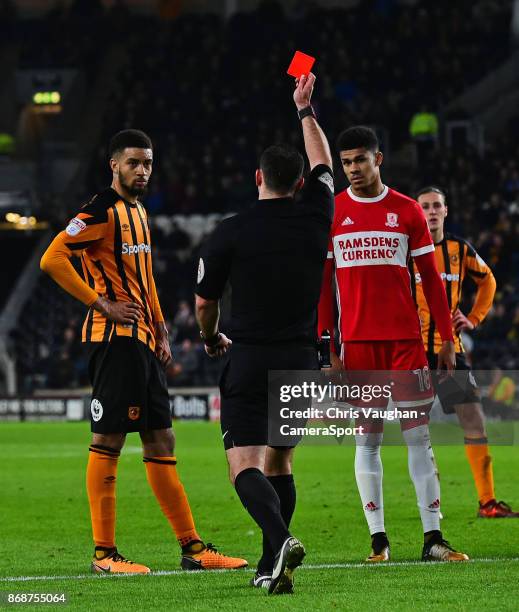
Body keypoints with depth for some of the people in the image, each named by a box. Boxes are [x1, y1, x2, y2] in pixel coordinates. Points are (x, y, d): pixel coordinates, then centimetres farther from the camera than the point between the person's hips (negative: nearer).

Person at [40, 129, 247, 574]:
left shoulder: (138, 211, 19)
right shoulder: (102, 212, -10)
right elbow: (52, 260, -19)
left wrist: (161, 330, 20)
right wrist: (102, 305, -18)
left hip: (143, 341, 10)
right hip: (115, 338, -10)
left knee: (161, 443, 10)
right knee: (108, 441, -7)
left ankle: (192, 546, 12)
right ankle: (104, 553, -4)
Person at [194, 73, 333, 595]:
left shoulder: (230, 233, -6)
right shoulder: (315, 217, 1)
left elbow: (204, 302, 3)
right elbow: (323, 164, 22)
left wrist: (212, 339, 24)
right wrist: (305, 109, 34)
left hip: (248, 360, -4)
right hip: (300, 360, 4)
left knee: (246, 466, -8)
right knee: (279, 461, 17)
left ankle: (280, 538, -34)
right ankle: (271, 566, 14)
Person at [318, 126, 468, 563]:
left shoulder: (408, 212, 5)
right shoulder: (331, 213, 5)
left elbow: (431, 279, 8)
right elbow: (322, 285, 5)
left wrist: (447, 339, 3)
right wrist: (326, 346, -1)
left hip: (406, 338, 0)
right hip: (358, 342, 0)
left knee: (419, 436, -1)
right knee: (367, 439, 1)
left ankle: (433, 538, 0)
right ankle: (378, 539, 6)